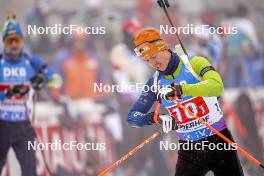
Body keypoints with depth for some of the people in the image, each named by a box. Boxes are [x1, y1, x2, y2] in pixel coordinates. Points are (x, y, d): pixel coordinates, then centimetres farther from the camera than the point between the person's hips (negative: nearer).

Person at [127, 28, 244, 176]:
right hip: (189, 151, 3)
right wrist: (155, 118, -20)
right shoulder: (155, 83, 2)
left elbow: (217, 86, -28)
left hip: (219, 142, -3)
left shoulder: (194, 63, -9)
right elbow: (133, 117, 2)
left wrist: (179, 89, -39)